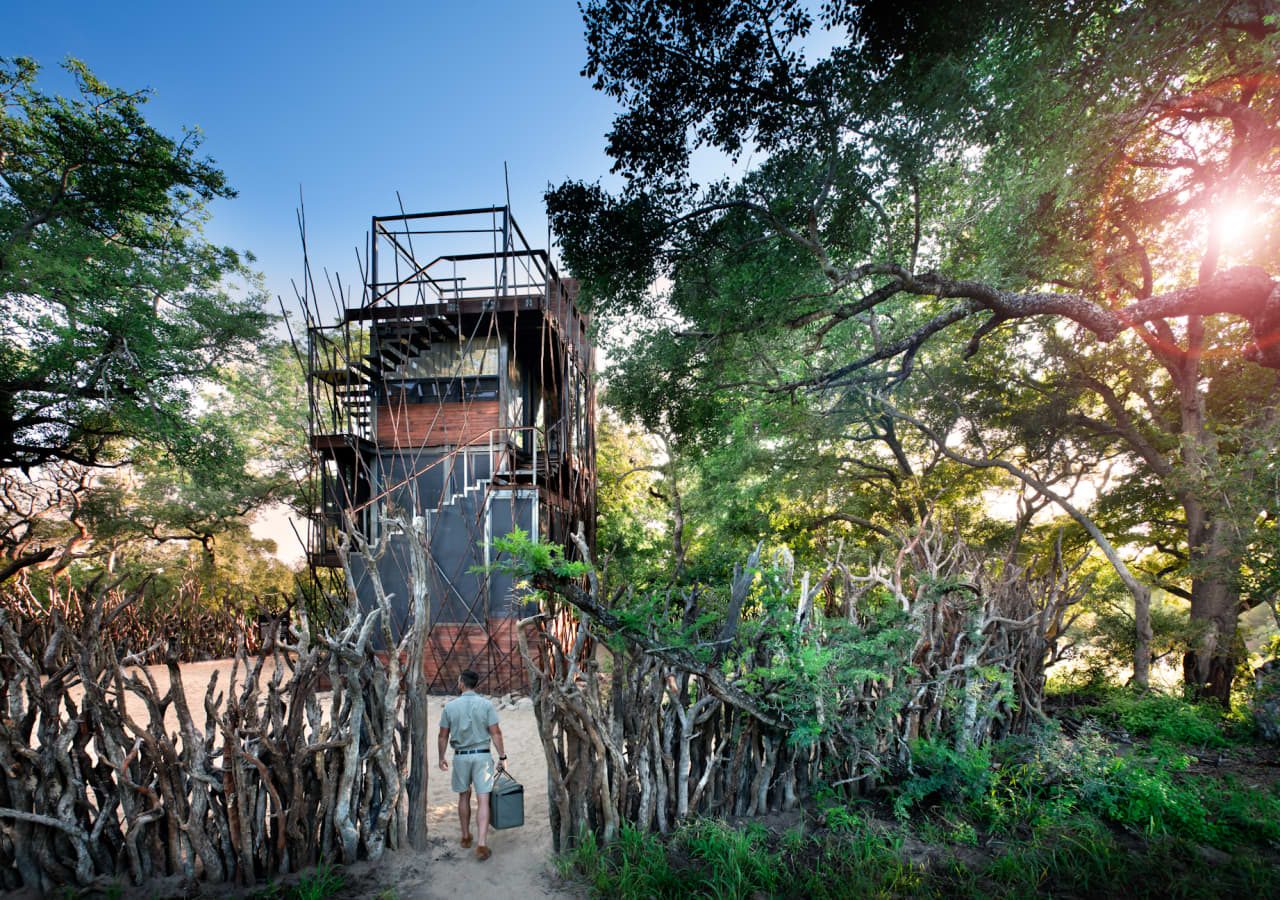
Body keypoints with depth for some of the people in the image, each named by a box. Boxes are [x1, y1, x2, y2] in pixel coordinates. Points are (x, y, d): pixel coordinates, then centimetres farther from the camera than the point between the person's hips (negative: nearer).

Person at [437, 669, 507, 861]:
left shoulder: (450, 706, -4)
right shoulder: (486, 704, -7)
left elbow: (443, 736, 2)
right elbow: (496, 733, -9)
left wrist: (442, 758, 15)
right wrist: (502, 756, -1)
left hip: (460, 756, 2)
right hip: (482, 755, -1)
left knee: (464, 796, 20)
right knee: (483, 801, 0)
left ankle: (466, 837, 32)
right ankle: (482, 844, -8)